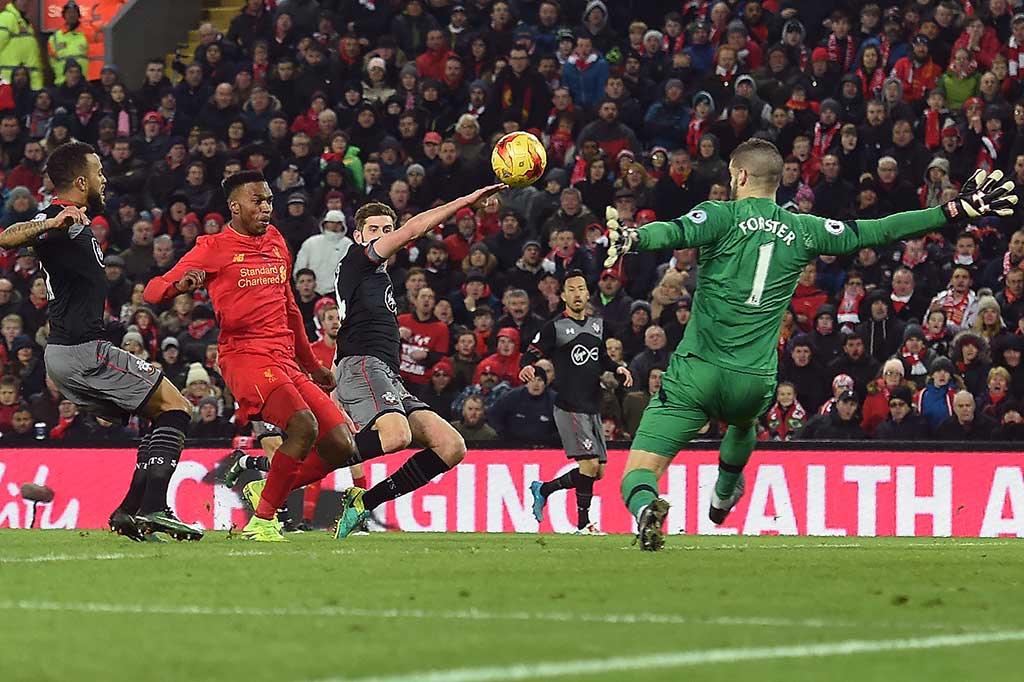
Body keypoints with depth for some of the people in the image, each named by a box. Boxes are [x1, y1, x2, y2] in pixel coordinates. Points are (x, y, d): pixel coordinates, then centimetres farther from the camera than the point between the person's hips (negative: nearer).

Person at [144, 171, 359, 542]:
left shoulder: (276, 241, 20)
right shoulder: (214, 248, 0)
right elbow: (152, 291, -4)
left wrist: (312, 365, 35)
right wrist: (181, 284, -27)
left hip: (286, 360, 7)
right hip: (245, 356, -7)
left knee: (341, 447, -2)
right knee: (304, 424, -31)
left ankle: (264, 490, 18)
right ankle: (261, 521, -21)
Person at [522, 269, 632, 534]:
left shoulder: (597, 324, 14)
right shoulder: (555, 327, -5)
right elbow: (530, 354, -8)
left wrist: (618, 368, 9)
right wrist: (528, 367, -31)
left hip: (592, 408, 8)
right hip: (569, 407, -7)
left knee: (598, 471, 8)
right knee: (589, 463, -16)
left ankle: (543, 489, 24)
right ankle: (583, 523, -6)